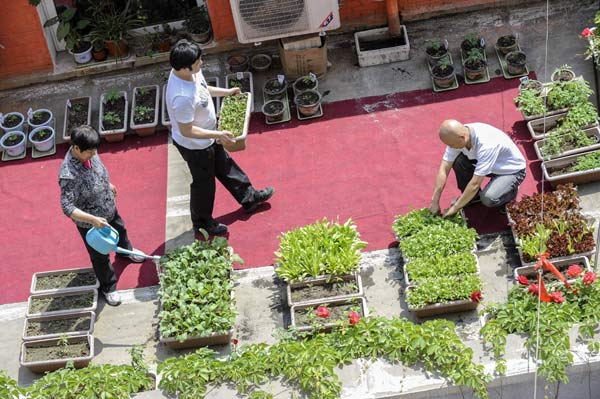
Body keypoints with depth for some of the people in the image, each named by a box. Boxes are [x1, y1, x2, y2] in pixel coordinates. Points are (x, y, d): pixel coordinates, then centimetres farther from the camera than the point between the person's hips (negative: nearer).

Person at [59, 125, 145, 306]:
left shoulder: (88, 152, -19)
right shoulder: (69, 175, -42)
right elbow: (67, 208, -39)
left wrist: (108, 184, 20)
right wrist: (93, 219, -46)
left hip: (109, 209, 7)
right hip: (90, 223, -7)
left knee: (120, 230, 36)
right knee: (100, 256, 17)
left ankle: (125, 250, 69)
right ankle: (108, 287, 43)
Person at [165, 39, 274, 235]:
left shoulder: (190, 72, -15)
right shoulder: (182, 98, -42)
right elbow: (187, 131, -32)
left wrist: (226, 92, 13)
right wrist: (218, 135, -29)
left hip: (207, 138, 8)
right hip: (194, 146, -8)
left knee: (225, 166, 28)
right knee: (204, 182, 16)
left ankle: (248, 198, 50)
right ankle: (202, 222, 42)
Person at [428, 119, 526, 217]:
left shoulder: (485, 144, -40)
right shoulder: (456, 136, -19)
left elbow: (475, 184, -37)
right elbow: (444, 169, -15)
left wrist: (454, 208, -30)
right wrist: (434, 202, -17)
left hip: (513, 170, -7)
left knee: (488, 198, -31)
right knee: (458, 161, -16)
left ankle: (511, 191, 3)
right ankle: (473, 196, 8)